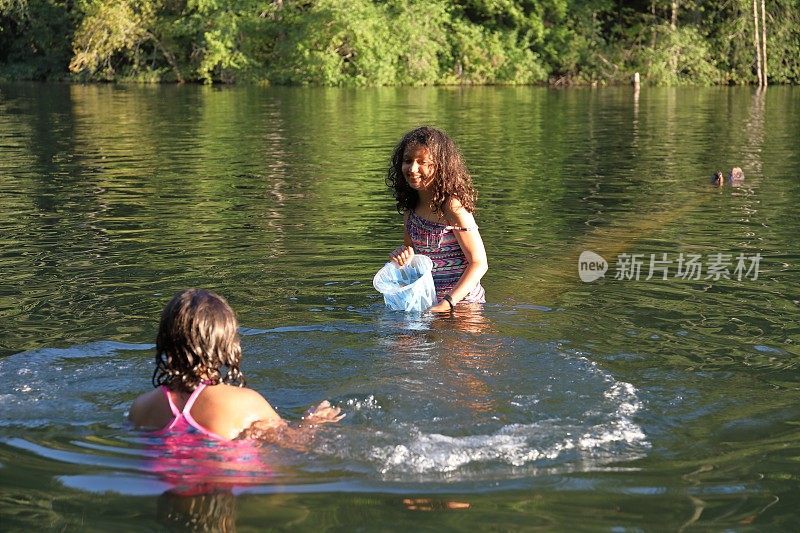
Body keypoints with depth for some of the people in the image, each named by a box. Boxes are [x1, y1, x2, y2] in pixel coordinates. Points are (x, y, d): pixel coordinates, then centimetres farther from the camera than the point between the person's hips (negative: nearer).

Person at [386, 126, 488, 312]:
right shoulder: (411, 205, 5)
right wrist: (403, 252, -3)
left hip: (461, 302, -6)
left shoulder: (452, 206, -16)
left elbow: (479, 263, -16)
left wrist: (446, 304, -23)